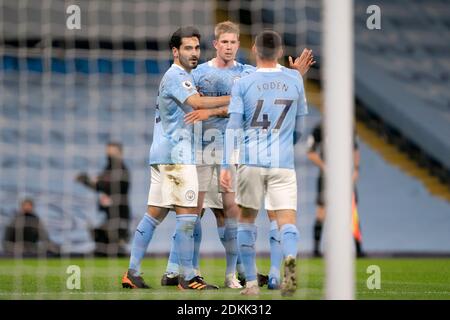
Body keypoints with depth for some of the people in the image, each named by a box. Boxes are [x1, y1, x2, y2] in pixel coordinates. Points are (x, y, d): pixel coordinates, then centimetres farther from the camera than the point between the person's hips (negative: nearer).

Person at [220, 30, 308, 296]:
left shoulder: (242, 84, 2)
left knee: (247, 219, 15)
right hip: (283, 163, 0)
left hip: (251, 162, 0)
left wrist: (226, 166, -5)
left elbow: (233, 127, -5)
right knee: (287, 220, -4)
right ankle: (291, 258, -37)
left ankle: (251, 282, 13)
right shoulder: (295, 80, 7)